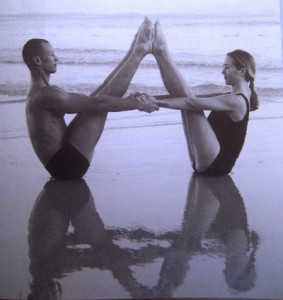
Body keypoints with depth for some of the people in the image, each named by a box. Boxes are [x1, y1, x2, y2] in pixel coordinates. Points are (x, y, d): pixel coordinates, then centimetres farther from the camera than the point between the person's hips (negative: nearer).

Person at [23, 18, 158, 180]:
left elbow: (89, 100, 14)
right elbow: (97, 103, -22)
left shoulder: (39, 92, 14)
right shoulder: (47, 94, -19)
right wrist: (136, 104, -14)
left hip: (62, 162, 10)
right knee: (100, 102, -11)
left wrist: (129, 99, 7)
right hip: (67, 165, -10)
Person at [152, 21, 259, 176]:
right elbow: (191, 99, 13)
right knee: (185, 97, 5)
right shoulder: (233, 98, 16)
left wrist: (156, 102, -26)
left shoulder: (237, 102, -16)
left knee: (188, 99, -16)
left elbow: (193, 103, -25)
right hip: (211, 163, 10)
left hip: (215, 164, -10)